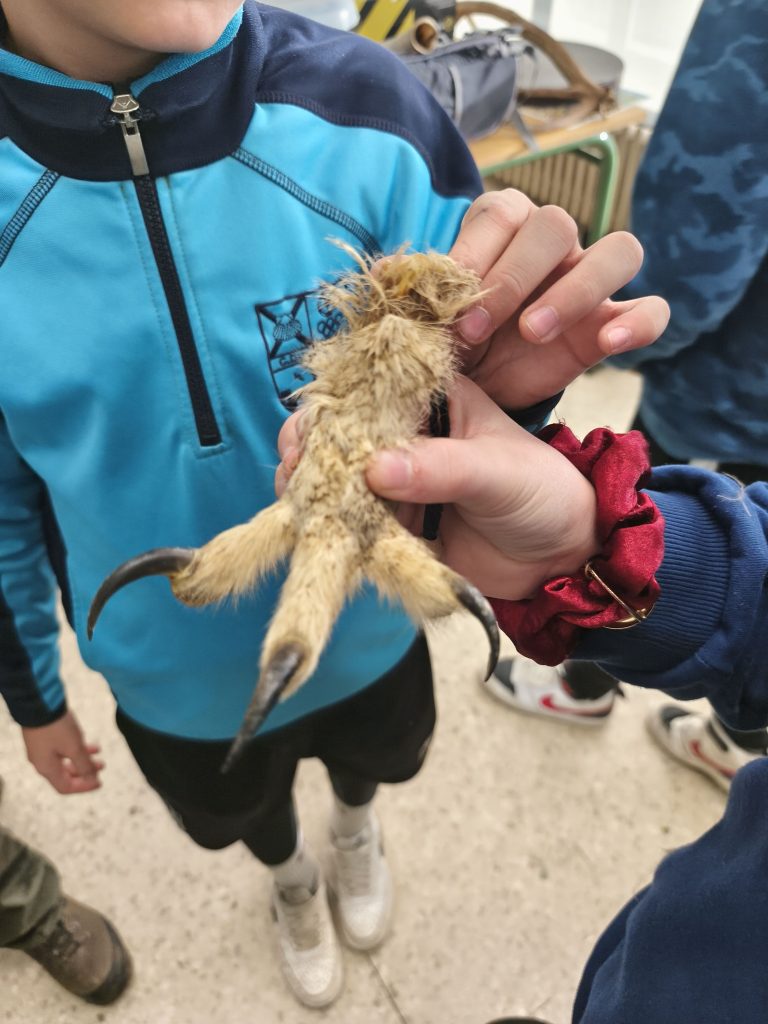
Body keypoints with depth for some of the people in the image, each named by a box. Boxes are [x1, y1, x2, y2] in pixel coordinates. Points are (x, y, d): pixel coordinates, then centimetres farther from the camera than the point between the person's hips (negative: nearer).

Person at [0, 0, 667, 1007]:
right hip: (180, 681, 1)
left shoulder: (361, 109, -24)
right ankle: (291, 877, 71)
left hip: (367, 637, 0)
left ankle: (356, 826, 73)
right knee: (247, 813, 32)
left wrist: (507, 388, -39)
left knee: (367, 761, 33)